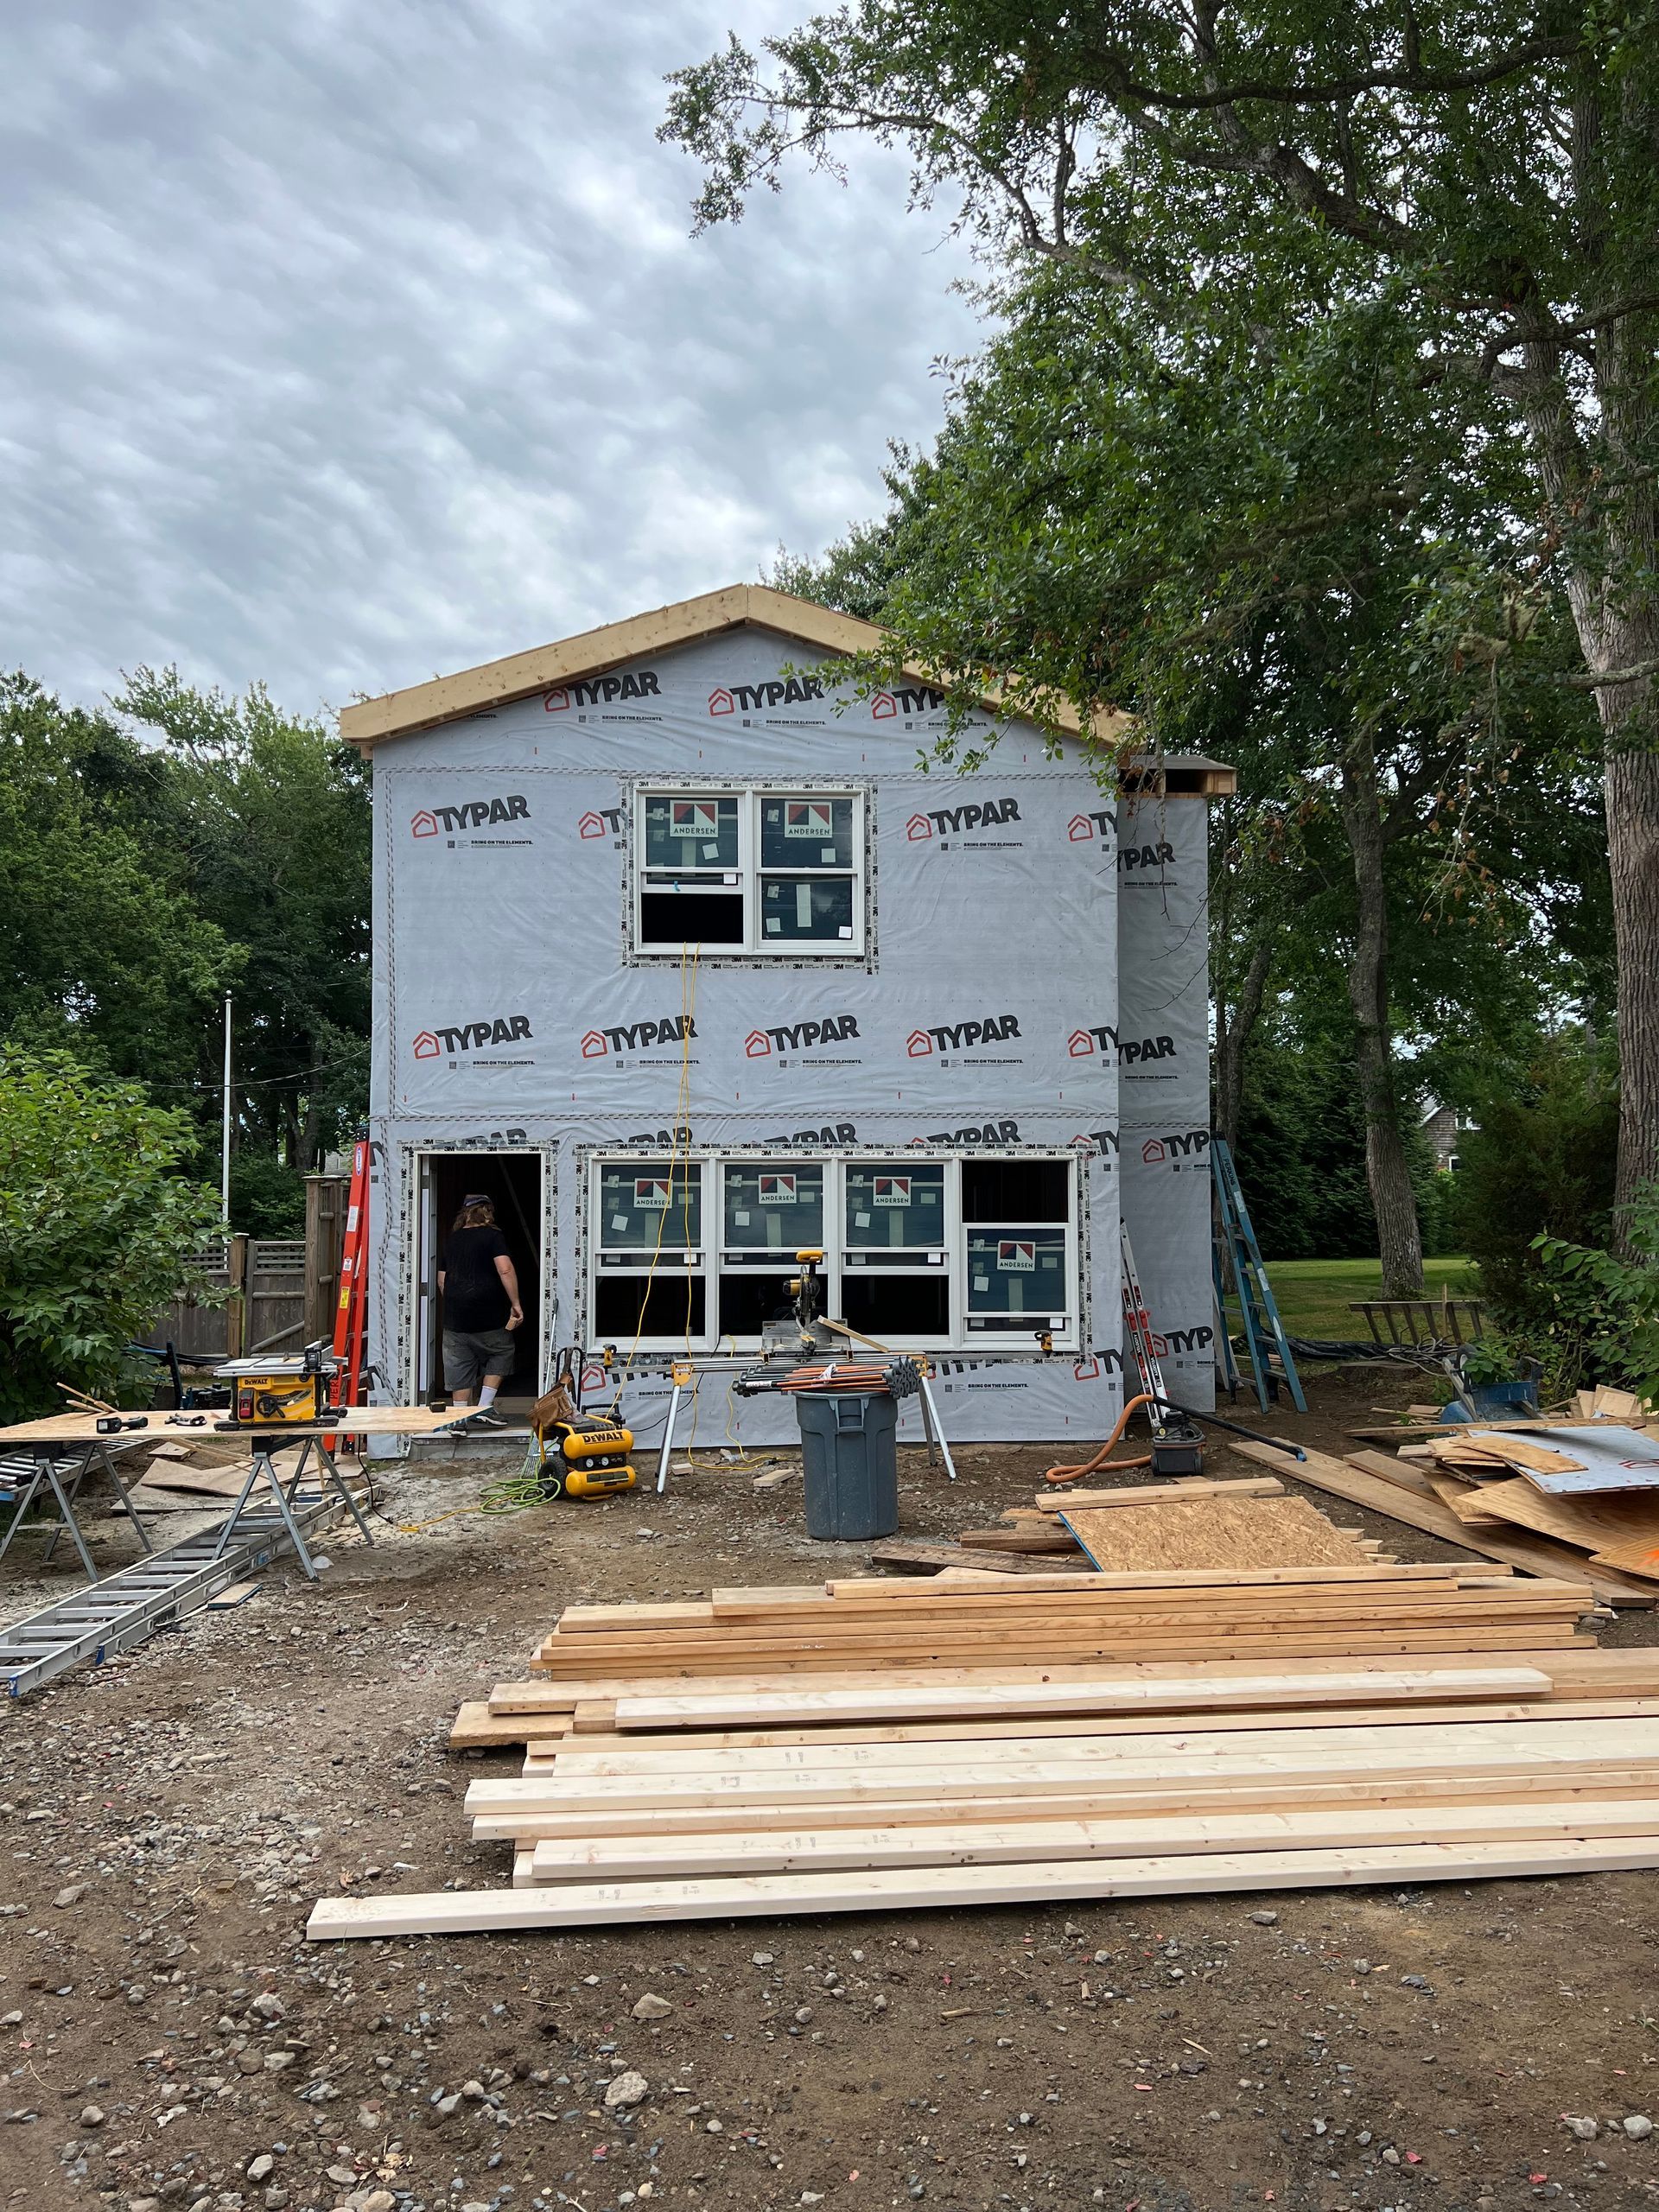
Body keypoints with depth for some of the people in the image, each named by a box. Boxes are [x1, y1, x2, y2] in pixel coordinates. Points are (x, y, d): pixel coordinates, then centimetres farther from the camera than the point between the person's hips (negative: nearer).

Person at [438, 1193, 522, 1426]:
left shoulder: (451, 1239, 12)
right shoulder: (492, 1236, -5)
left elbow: (442, 1279, 18)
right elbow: (505, 1270, -18)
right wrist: (515, 1303, -13)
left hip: (455, 1318, 4)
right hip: (488, 1317, -4)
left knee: (459, 1368, 9)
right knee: (500, 1355, 14)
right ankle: (485, 1407, 5)